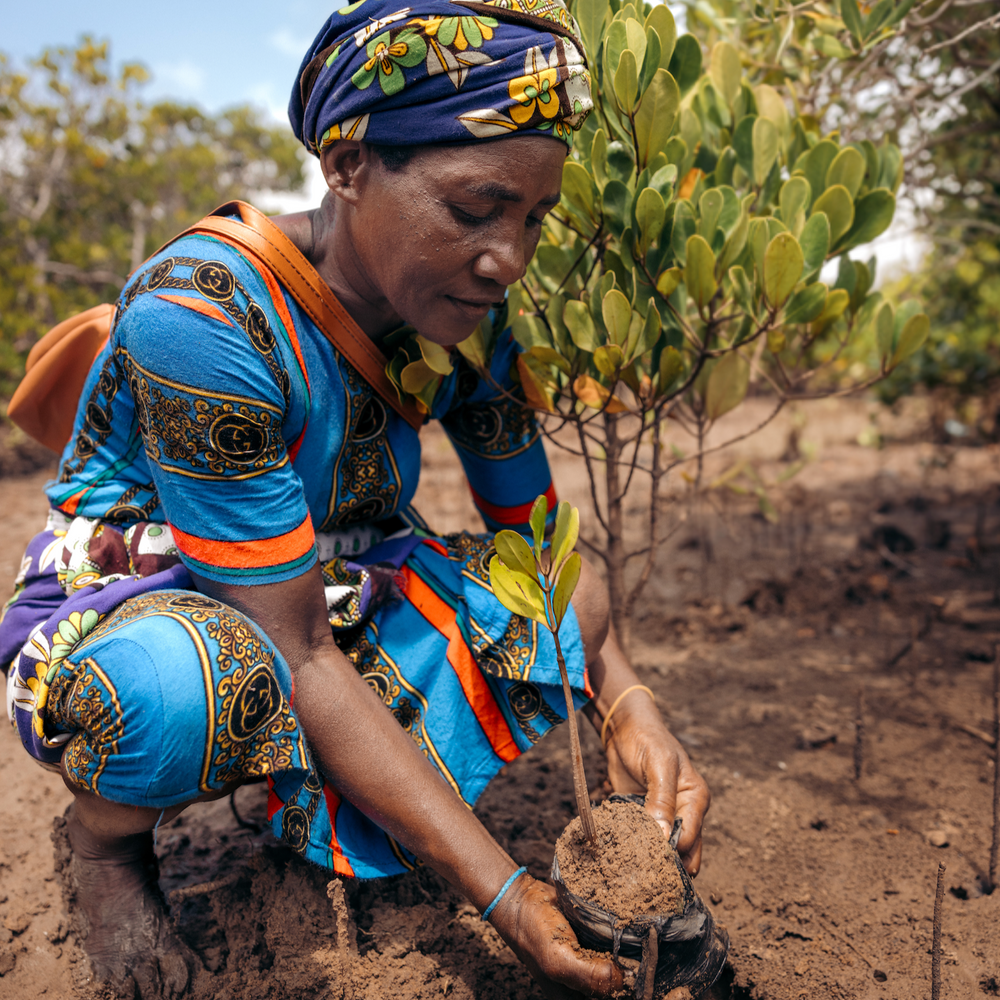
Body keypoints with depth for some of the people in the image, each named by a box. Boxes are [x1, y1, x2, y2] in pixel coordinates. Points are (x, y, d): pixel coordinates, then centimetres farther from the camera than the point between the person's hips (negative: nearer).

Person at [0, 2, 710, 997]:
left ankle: (318, 804, 4)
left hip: (331, 587, 5)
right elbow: (294, 652, -32)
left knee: (566, 609, -16)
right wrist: (501, 890, -32)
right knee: (188, 680, -40)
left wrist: (627, 705, -24)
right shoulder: (201, 314, -31)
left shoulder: (466, 316, -11)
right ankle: (105, 834, -3)